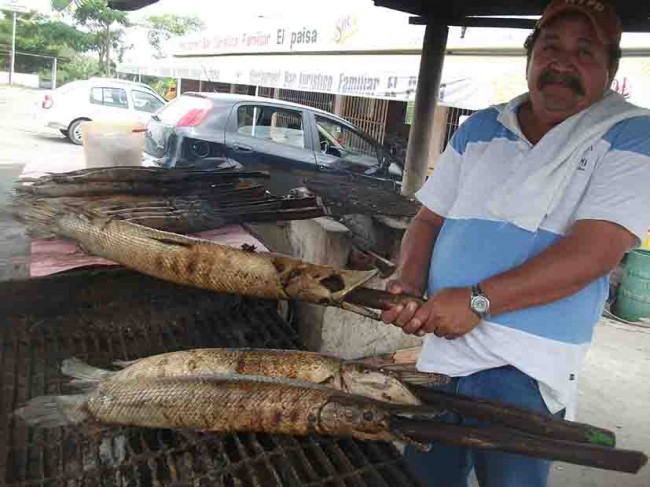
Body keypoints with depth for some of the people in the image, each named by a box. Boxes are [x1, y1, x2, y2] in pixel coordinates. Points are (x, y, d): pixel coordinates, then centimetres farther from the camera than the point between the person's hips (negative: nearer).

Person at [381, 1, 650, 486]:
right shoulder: (480, 128, 10)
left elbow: (595, 251, -17)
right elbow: (429, 219, 12)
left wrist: (478, 299, -23)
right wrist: (409, 284, -7)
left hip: (525, 370, -4)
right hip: (442, 347, 5)